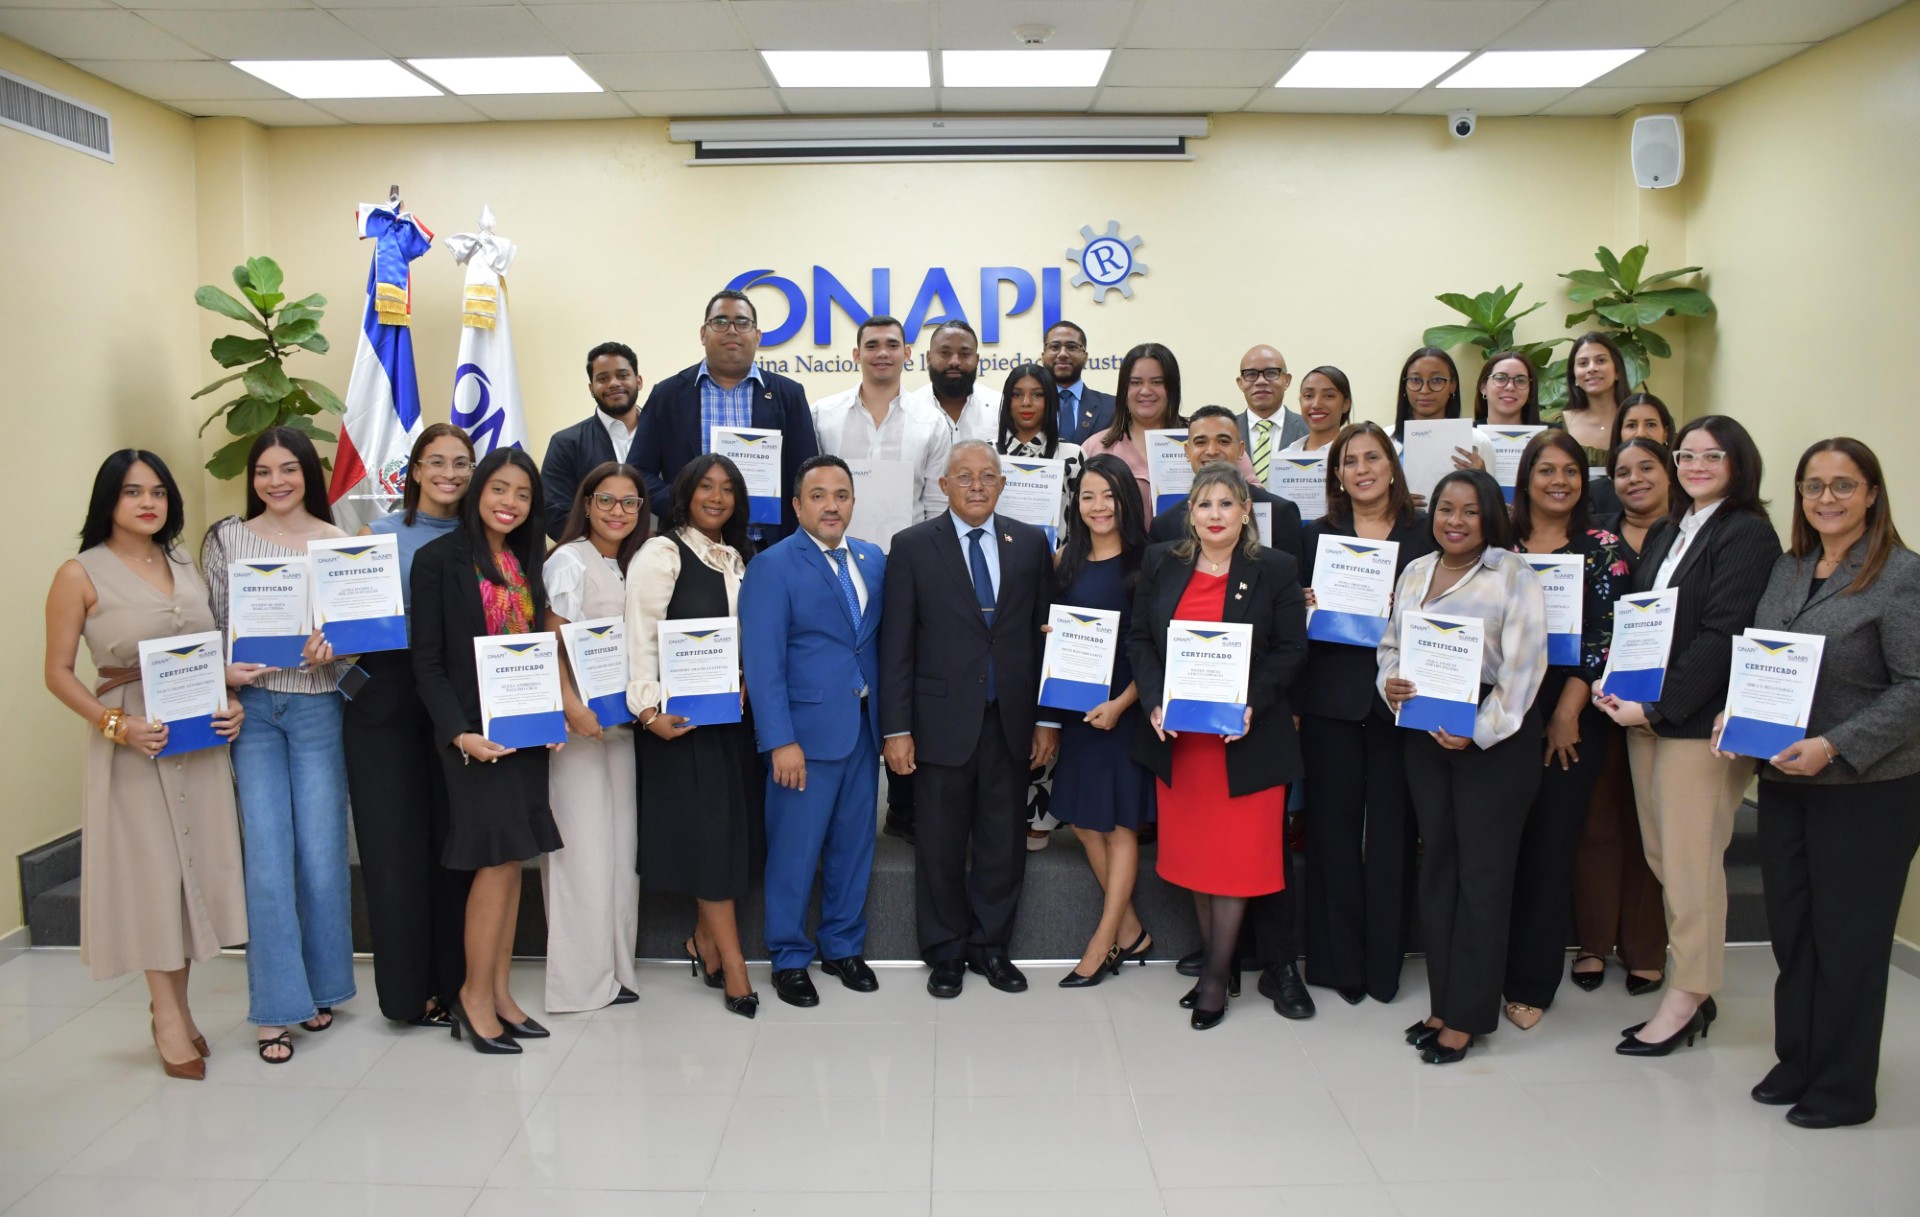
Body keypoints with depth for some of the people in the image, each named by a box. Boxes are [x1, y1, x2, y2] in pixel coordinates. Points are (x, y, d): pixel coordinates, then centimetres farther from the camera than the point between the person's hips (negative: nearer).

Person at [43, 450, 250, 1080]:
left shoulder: (186, 568, 10)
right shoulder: (80, 575, -4)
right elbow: (59, 673, -5)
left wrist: (232, 703, 0)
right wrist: (117, 725, -17)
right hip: (133, 744, -5)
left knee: (194, 867, 8)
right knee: (150, 870, 1)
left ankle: (175, 1010, 22)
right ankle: (170, 1019, 14)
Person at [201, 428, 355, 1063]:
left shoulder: (339, 543, 5)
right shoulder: (227, 540, 5)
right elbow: (209, 628, 5)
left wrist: (332, 646, -14)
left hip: (318, 709, 1)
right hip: (252, 709, 0)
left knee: (322, 856, 3)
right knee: (268, 857, -4)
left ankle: (321, 989, 22)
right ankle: (275, 1007, 6)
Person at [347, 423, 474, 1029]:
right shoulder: (380, 535, 4)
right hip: (387, 700, -1)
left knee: (454, 841, 5)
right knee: (396, 844, 1)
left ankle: (454, 982, 17)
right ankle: (409, 989, 14)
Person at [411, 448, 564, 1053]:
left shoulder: (526, 564, 12)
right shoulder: (439, 559, -6)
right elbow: (427, 660, -9)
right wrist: (459, 733, -18)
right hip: (475, 732, -6)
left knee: (511, 858, 8)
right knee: (498, 858, -7)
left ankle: (500, 991, 17)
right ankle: (475, 995, 7)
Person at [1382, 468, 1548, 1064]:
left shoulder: (1513, 575, -6)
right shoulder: (1415, 572, 11)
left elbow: (1524, 663, -12)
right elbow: (1391, 644, 17)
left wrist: (1480, 730, -18)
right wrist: (1389, 682, -5)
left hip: (1494, 739, -6)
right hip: (1425, 735, 6)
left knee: (1482, 871, 0)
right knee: (1437, 863, 10)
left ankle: (1466, 1016, 9)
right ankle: (1442, 1002, 21)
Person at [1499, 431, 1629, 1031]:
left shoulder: (1601, 548, 1)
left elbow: (1604, 635, -5)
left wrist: (1567, 712, -10)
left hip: (1570, 718, -2)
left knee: (1550, 844, 3)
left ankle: (1532, 982, 14)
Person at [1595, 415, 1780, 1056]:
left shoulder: (1747, 534, -9)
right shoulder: (1668, 534, 17)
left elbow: (1721, 637, -16)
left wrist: (1659, 708, -17)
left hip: (1702, 721, -8)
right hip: (1646, 714, 8)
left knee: (1690, 860, -2)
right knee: (1662, 855, 10)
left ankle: (1687, 998, 11)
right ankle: (1695, 989, 21)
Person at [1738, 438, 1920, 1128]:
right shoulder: (1787, 569, 10)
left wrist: (1835, 747, -22)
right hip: (1784, 782, 6)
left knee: (1848, 939, 6)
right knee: (1790, 928, 14)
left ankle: (1843, 1089, 21)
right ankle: (1796, 1063, 30)